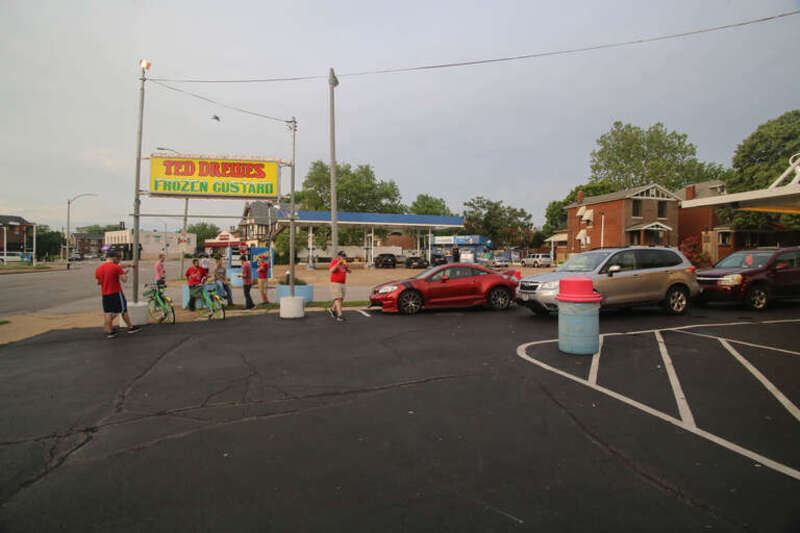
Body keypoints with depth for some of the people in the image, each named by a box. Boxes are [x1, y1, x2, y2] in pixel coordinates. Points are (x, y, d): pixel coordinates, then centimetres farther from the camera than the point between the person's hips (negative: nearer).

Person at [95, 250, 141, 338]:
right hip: (116, 293, -5)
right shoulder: (116, 267, -13)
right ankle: (130, 327, 20)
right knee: (123, 310, 9)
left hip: (105, 294, 5)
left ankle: (109, 331, 13)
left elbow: (98, 282, 13)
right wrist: (125, 274, 2)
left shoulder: (98, 269, 4)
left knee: (107, 313, 10)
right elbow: (124, 280, -18)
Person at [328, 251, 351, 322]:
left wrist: (346, 265, -11)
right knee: (338, 299, -16)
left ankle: (332, 309, 36)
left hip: (342, 284, 8)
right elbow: (331, 270, -26)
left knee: (341, 299, 12)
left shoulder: (343, 263, 12)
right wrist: (338, 263, -29)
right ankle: (339, 316, -19)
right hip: (335, 284, -8)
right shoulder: (334, 261, -10)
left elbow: (349, 271, 8)